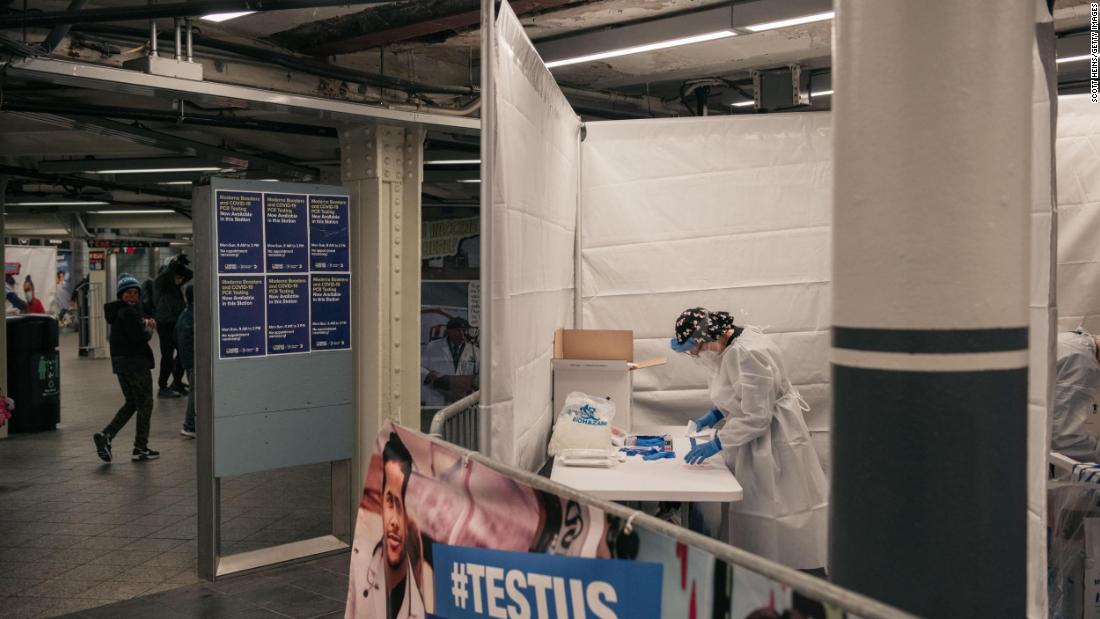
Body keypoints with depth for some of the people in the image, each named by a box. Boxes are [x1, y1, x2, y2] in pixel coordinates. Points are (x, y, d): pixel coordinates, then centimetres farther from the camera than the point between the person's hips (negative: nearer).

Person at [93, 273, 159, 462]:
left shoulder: (118, 311, 13)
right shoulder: (128, 312, -17)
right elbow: (141, 337, -22)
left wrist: (144, 323, 2)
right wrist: (150, 328, -3)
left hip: (120, 362, 9)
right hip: (135, 362, -9)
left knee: (131, 403, 19)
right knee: (145, 404, 3)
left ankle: (106, 435, 3)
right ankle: (140, 448, 8)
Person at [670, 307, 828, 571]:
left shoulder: (747, 354, -27)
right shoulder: (732, 344, 3)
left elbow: (756, 416, -25)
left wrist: (716, 444, -19)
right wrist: (715, 414, 5)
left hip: (772, 438, -10)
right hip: (756, 439, 10)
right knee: (756, 510, 12)